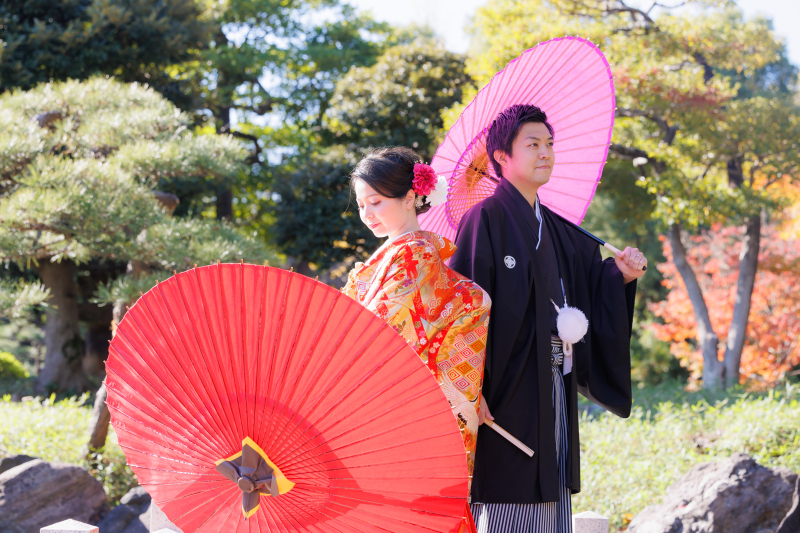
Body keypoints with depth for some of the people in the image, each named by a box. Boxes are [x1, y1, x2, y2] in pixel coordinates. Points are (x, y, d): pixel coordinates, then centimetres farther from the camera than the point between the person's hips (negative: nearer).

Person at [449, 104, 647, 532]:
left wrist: (619, 274, -5)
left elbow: (586, 292, 15)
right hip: (507, 394, -7)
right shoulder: (485, 220, -9)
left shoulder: (557, 230, 15)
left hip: (554, 397, 8)